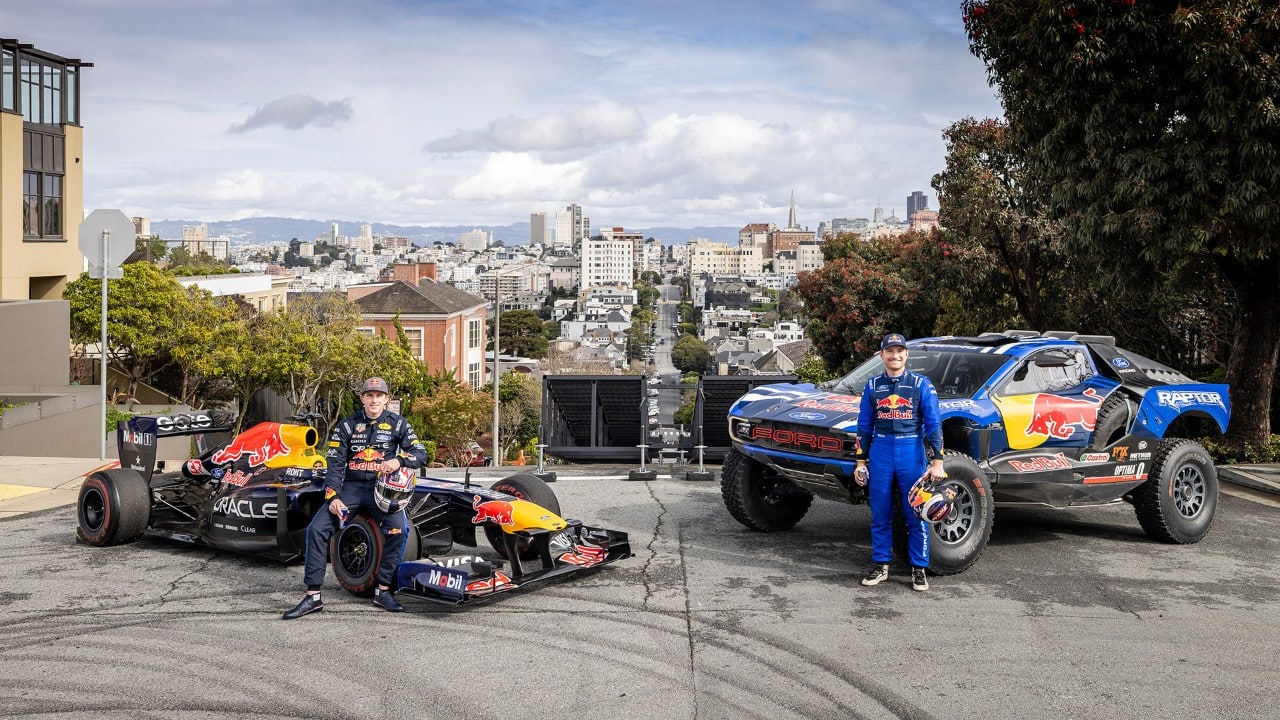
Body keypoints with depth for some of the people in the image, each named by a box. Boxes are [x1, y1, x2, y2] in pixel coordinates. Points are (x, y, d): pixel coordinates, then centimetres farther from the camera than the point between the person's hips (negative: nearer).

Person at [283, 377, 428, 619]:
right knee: (317, 529, -17)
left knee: (397, 527, -29)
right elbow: (334, 464, 0)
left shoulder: (397, 424, 4)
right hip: (351, 487, 1)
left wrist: (399, 460, -19)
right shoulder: (347, 425, 5)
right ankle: (313, 596, -9)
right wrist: (333, 498, -13)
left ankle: (383, 590, -14)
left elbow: (421, 454, 2)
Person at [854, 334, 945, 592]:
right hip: (880, 452, 2)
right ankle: (880, 565, 18)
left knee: (916, 514, 1)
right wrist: (861, 462, 8)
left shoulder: (922, 384, 2)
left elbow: (933, 425, -1)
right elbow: (864, 426, 12)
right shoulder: (873, 386, 9)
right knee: (880, 515, 7)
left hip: (912, 453, -2)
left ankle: (919, 568, 11)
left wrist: (937, 462, -8)